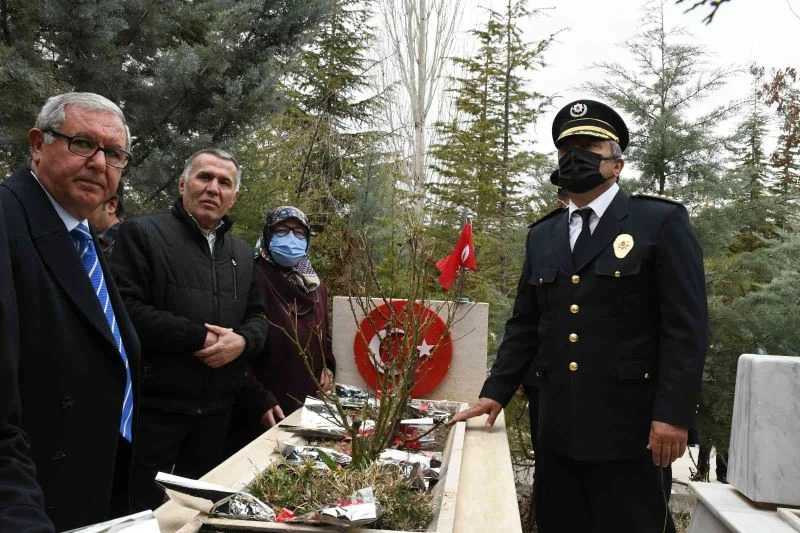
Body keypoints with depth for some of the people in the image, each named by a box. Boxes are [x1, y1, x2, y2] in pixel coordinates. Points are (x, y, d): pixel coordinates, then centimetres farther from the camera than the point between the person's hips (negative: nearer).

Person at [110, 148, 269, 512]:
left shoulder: (242, 253, 14)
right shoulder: (142, 233, -6)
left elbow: (257, 317, 14)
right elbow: (125, 308, -17)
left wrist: (242, 340, -9)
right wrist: (199, 338, -19)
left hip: (217, 409, 6)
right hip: (153, 406, -5)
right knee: (143, 511, 7)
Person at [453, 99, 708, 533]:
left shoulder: (662, 222, -2)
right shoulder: (542, 235, 12)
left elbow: (686, 327, -8)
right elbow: (524, 325, 14)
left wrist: (673, 414, -14)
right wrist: (496, 393, 7)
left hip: (628, 429, -4)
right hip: (557, 429, 5)